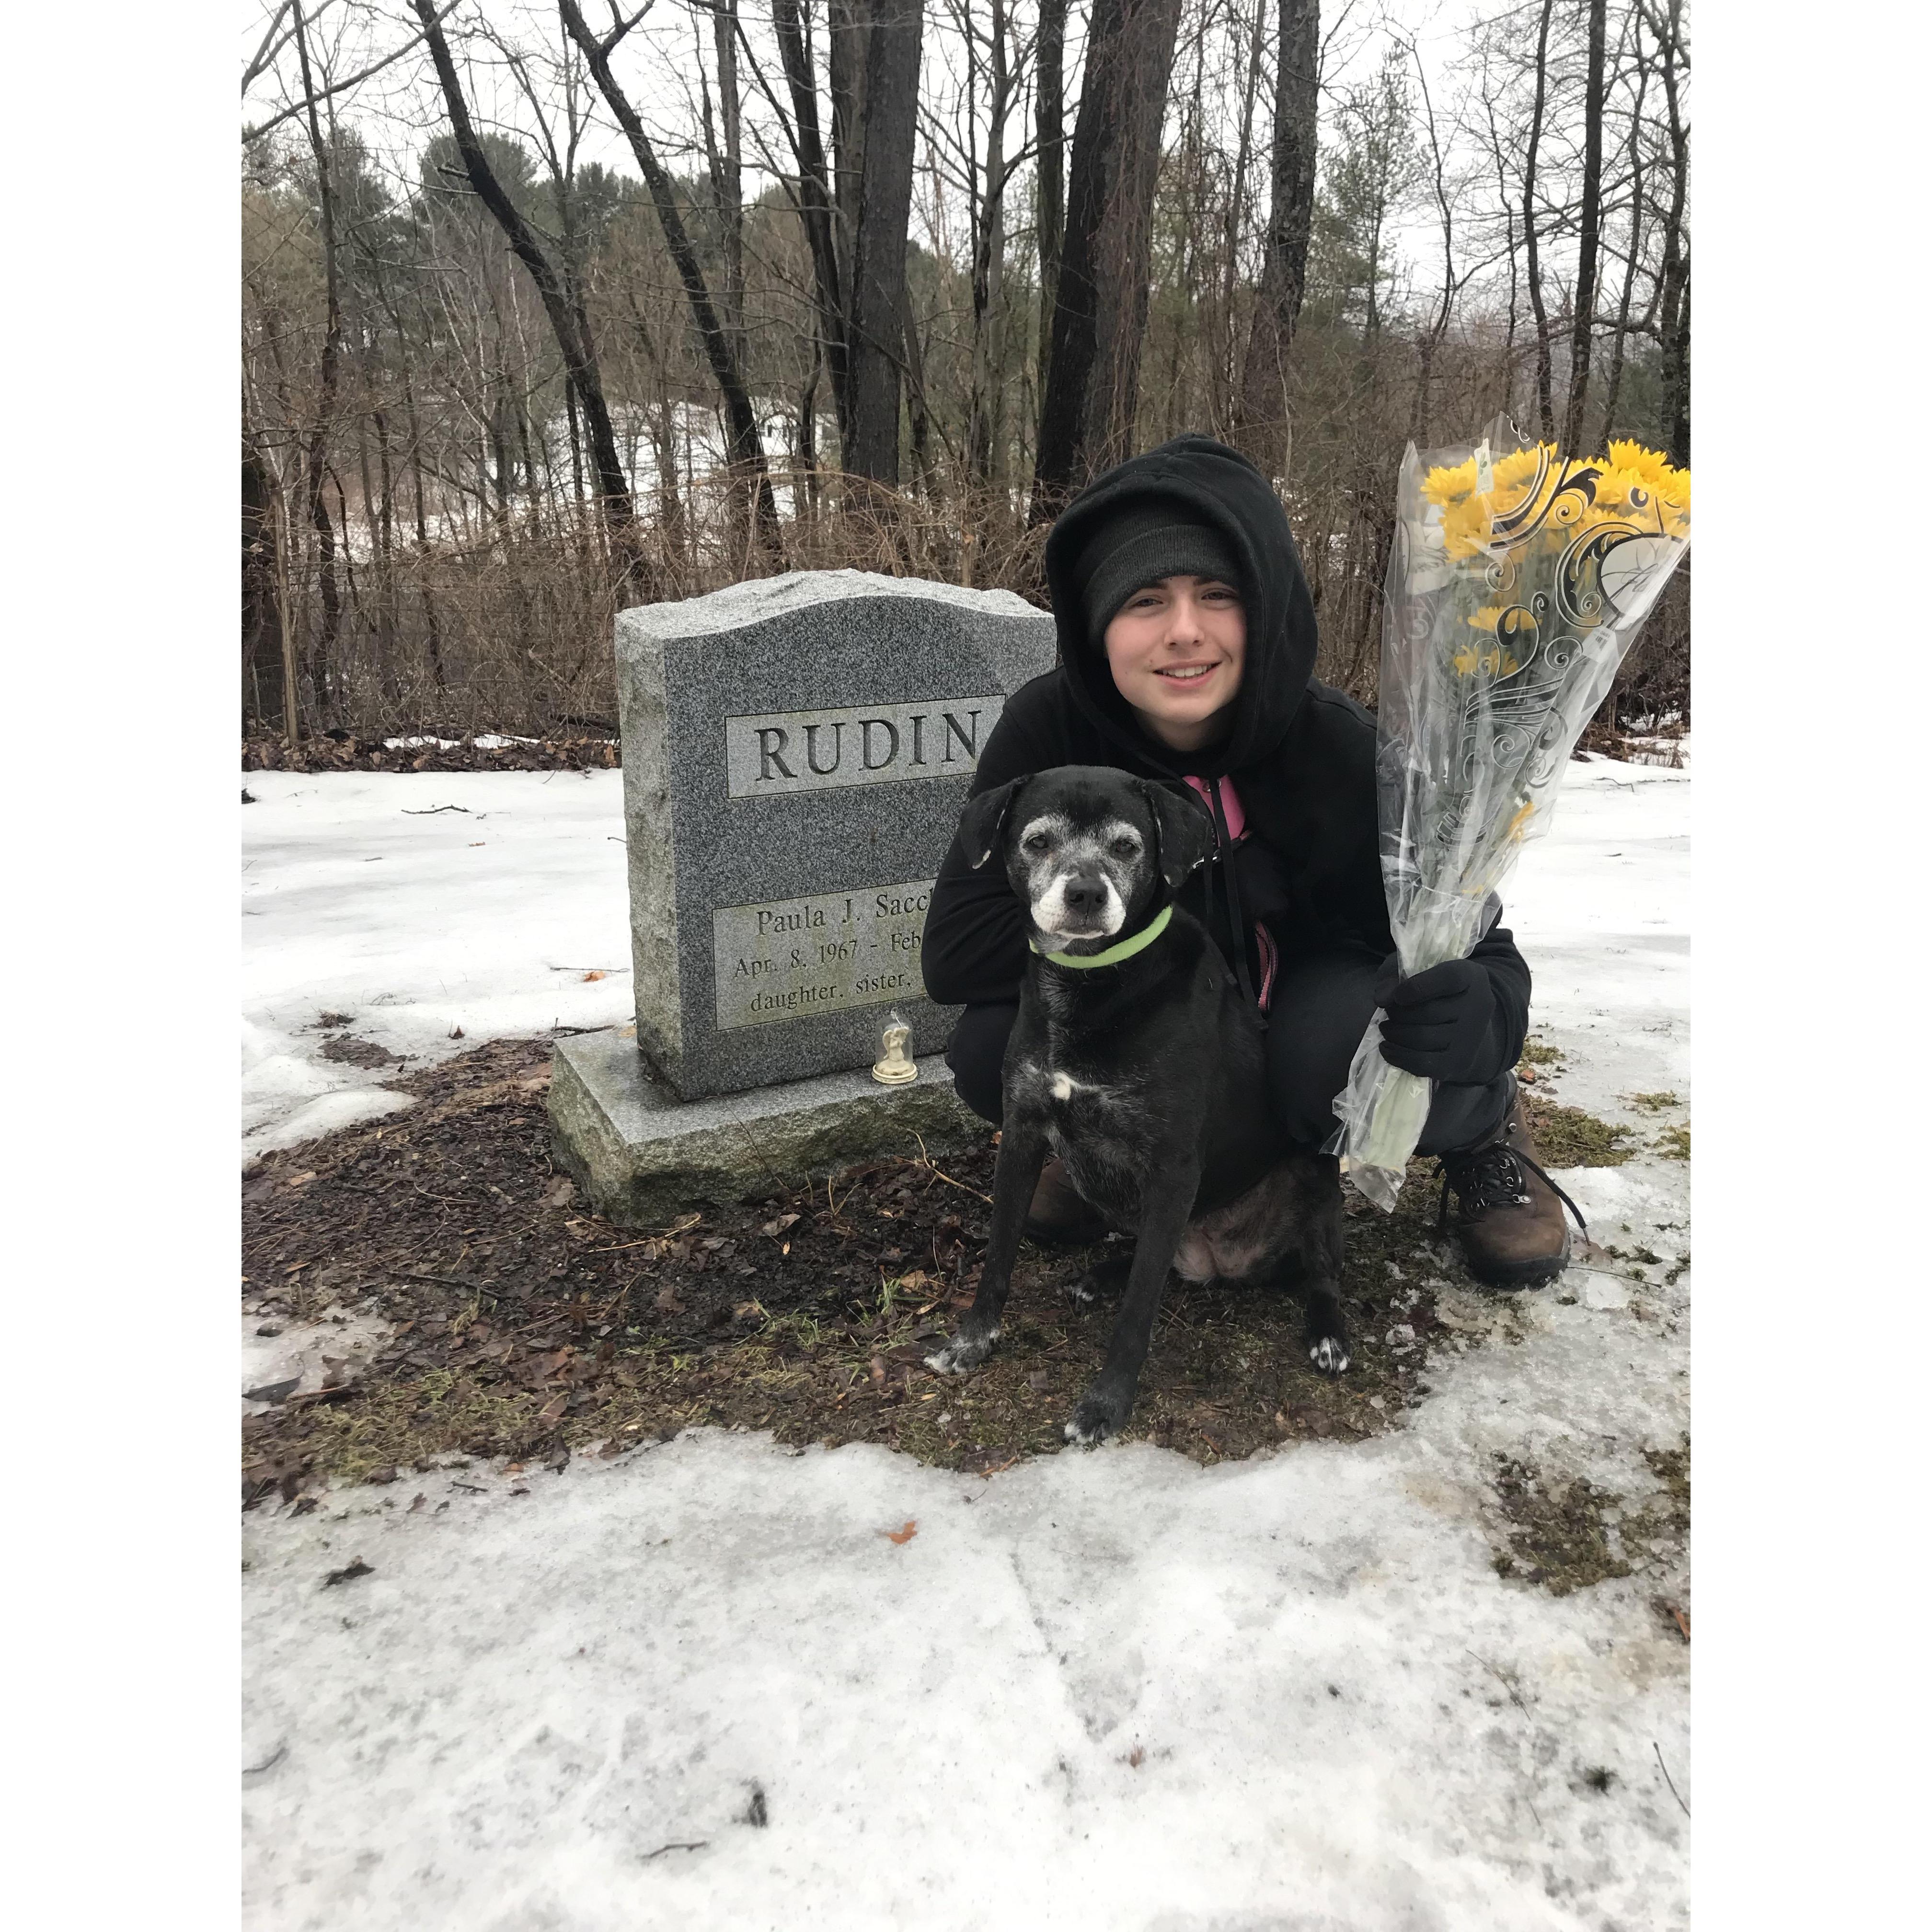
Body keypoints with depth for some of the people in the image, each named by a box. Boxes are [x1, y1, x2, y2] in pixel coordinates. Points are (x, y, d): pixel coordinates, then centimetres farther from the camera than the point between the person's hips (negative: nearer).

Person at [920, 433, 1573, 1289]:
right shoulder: (1048, 728, -24)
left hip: (1310, 1012, -1)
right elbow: (955, 949, -24)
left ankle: (1483, 1129, 2)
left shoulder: (1343, 752, -27)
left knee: (1335, 1055, -36)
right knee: (992, 1052, -27)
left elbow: (1481, 951, -18)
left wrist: (1474, 1007, -43)